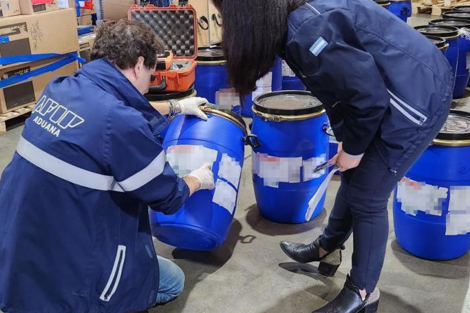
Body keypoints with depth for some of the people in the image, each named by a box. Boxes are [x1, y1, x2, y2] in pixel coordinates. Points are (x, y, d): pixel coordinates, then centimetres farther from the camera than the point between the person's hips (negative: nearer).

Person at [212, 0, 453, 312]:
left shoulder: (306, 33, -27)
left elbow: (368, 95, -24)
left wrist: (352, 148, -8)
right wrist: (347, 139, 14)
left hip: (419, 99, -9)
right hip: (414, 87, 9)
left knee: (366, 196, 1)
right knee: (354, 177, 20)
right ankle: (327, 248, 41)